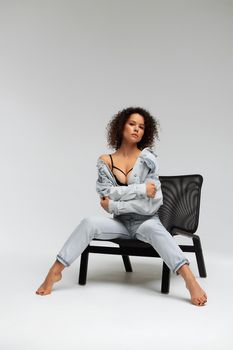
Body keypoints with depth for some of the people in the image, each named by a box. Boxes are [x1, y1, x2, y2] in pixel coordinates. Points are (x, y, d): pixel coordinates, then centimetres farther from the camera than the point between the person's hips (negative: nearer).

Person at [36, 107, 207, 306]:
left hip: (145, 221, -2)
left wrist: (113, 205, -12)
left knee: (152, 227, -37)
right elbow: (108, 194, -10)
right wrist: (141, 189, -18)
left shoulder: (148, 159, -5)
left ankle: (190, 279, -45)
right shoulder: (105, 161, 2)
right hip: (121, 222, 2)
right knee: (89, 223, -25)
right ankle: (55, 272, -18)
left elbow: (150, 204, -12)